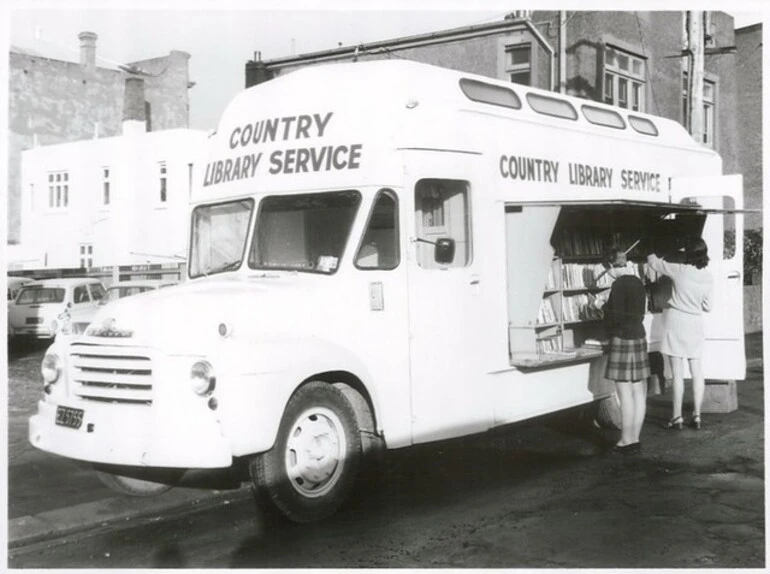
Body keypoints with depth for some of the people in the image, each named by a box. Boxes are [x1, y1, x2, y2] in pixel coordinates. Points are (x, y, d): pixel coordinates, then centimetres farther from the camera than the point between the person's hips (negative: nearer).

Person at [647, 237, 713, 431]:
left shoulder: (679, 271, -14)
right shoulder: (708, 278, -1)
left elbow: (653, 263, -1)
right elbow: (707, 306, 7)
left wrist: (651, 253, 21)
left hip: (676, 323, -4)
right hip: (696, 325, 4)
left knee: (677, 374, -1)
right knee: (697, 372, 10)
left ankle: (677, 418, 3)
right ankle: (697, 416, 14)